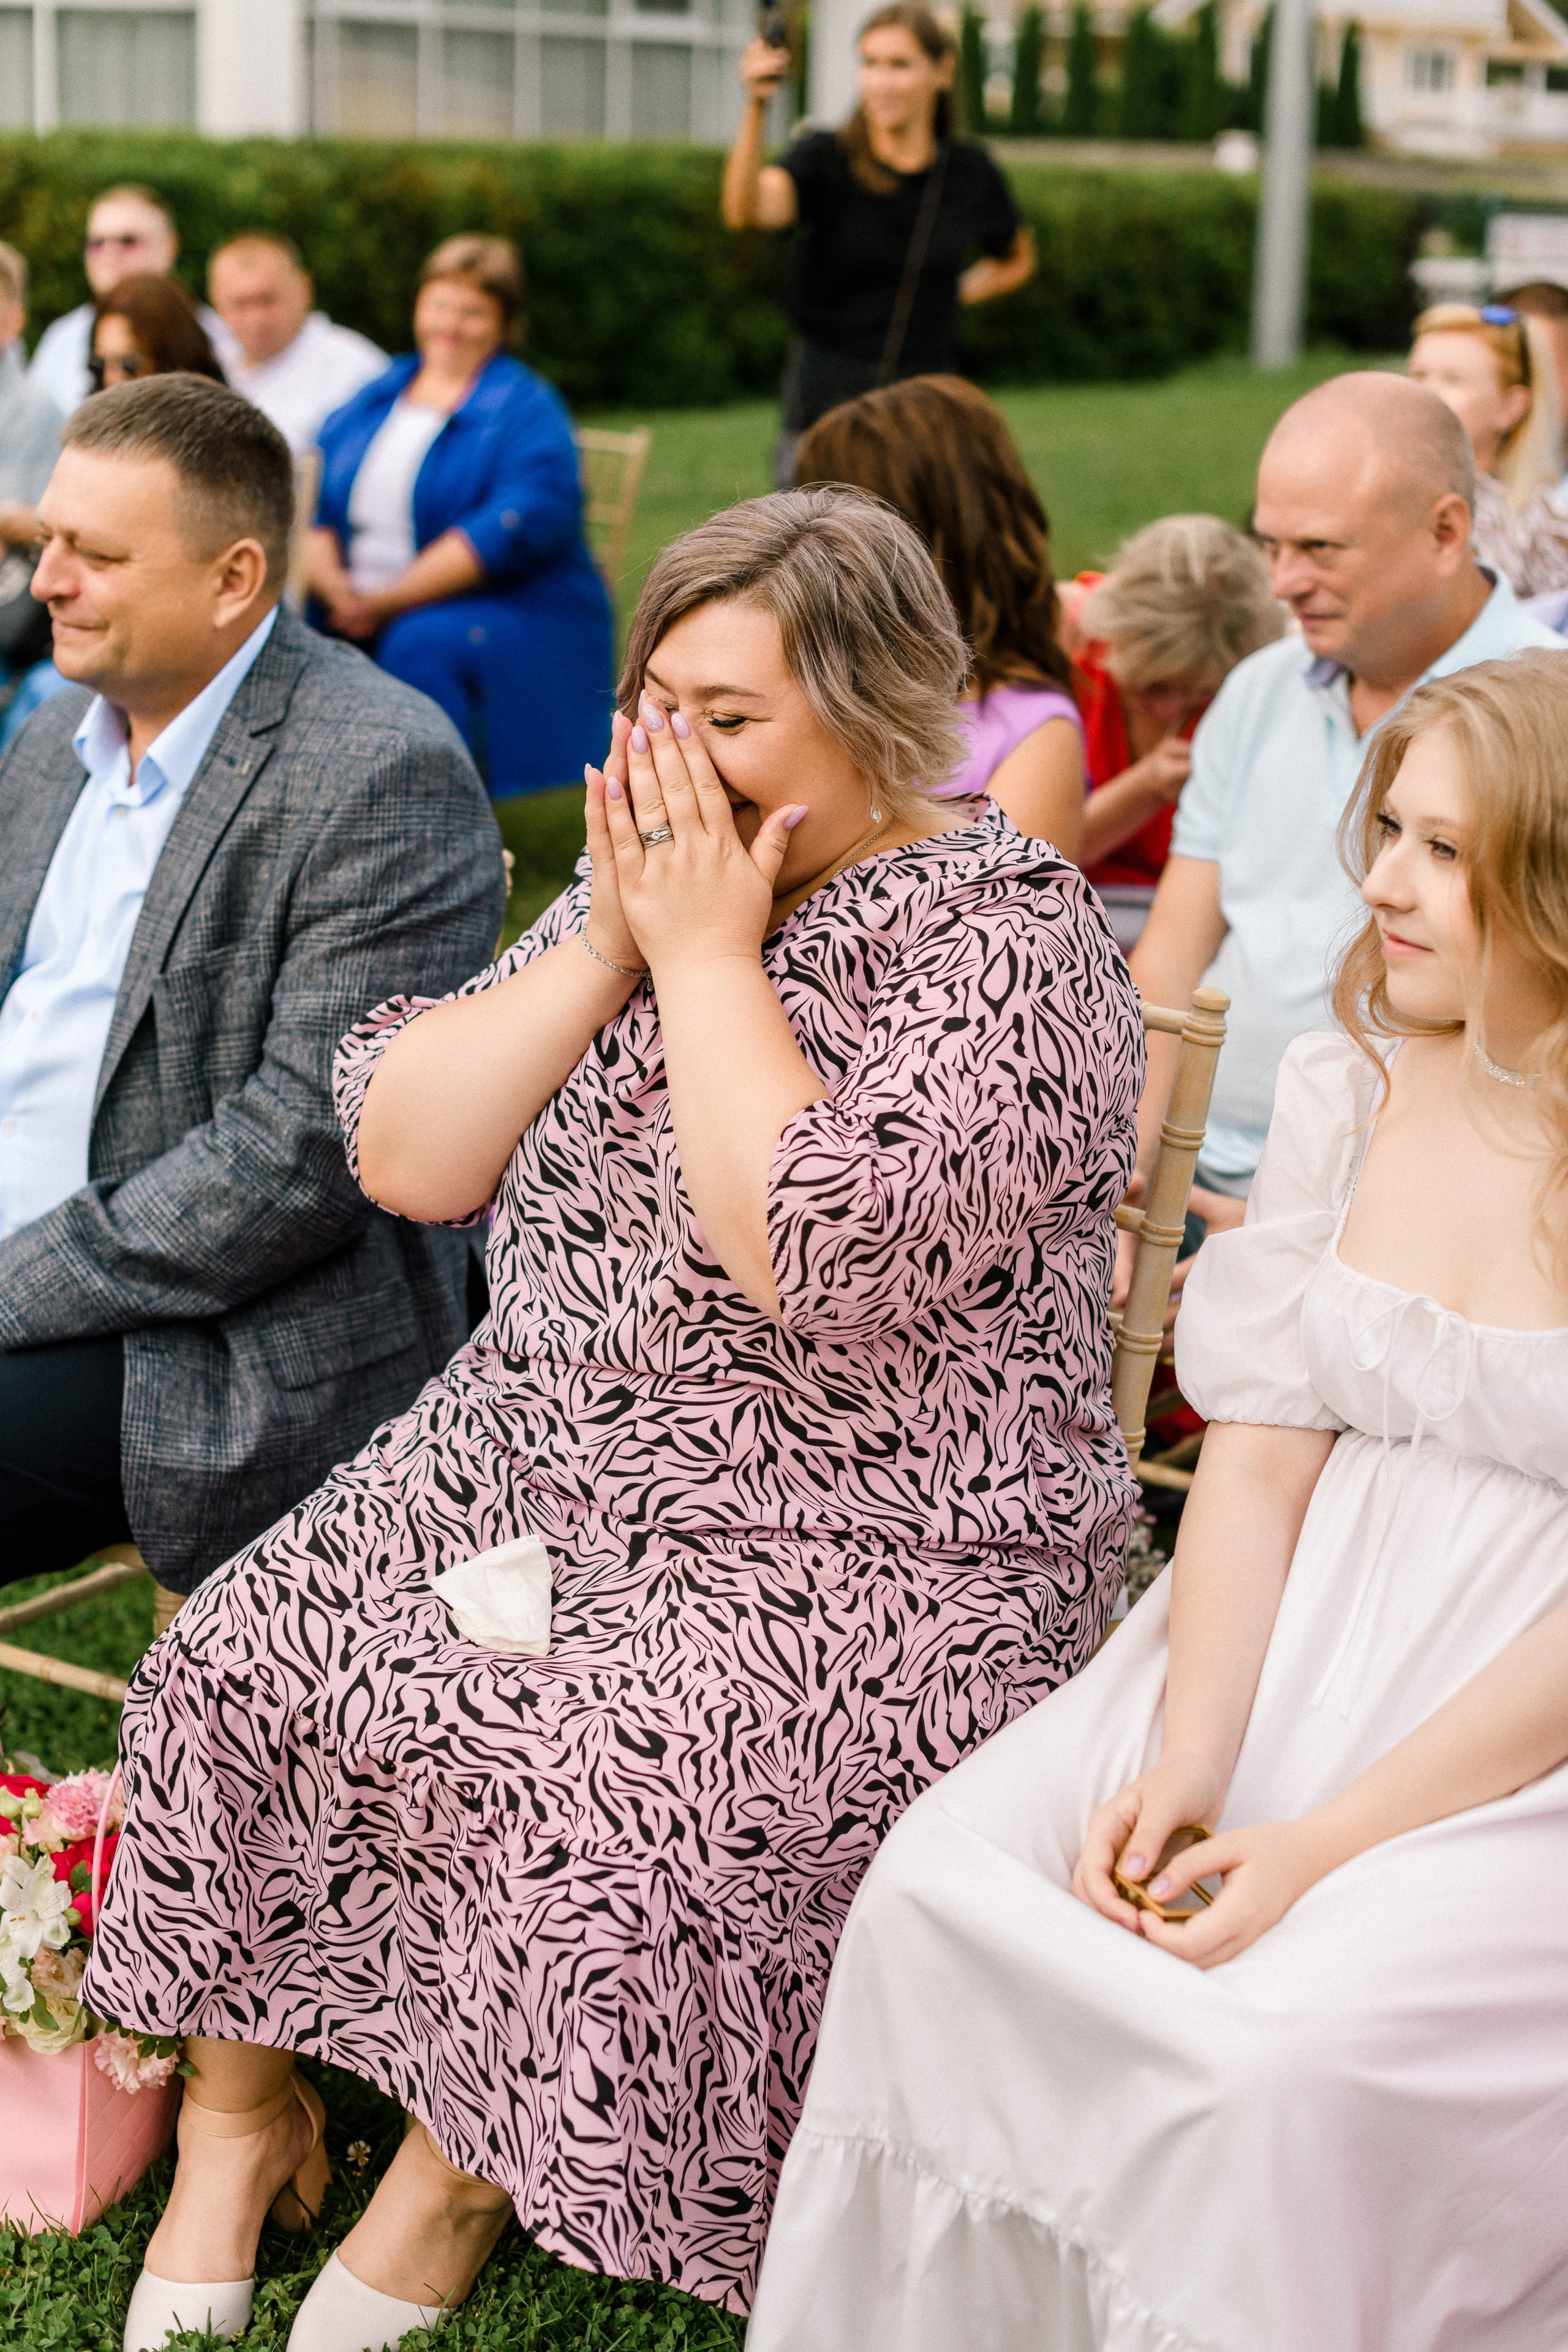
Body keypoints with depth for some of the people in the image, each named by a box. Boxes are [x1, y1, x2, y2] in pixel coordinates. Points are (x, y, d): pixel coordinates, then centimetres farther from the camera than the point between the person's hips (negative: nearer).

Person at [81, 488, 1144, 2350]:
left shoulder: (1012, 943, -12)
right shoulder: (641, 887, 9)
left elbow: (819, 1257, -27)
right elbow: (400, 1156, 1)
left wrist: (711, 955, -18)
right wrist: (604, 944, -9)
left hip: (852, 1565, -6)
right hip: (530, 1468, 7)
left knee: (610, 1808, -28)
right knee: (237, 1669, -9)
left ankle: (458, 2182, -1)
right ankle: (238, 2116, 9)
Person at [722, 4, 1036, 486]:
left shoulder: (969, 170, 5)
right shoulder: (826, 157, -4)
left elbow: (1016, 260, 26)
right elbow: (746, 210, -27)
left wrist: (955, 294, 10)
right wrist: (755, 110, -41)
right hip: (825, 404, -2)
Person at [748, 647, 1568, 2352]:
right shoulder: (1346, 1087, 6)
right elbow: (1261, 1450, 1)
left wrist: (1320, 1846, -18)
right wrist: (1188, 1764, -12)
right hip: (1298, 1652, 5)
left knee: (1294, 2048, -29)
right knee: (941, 1879, -16)